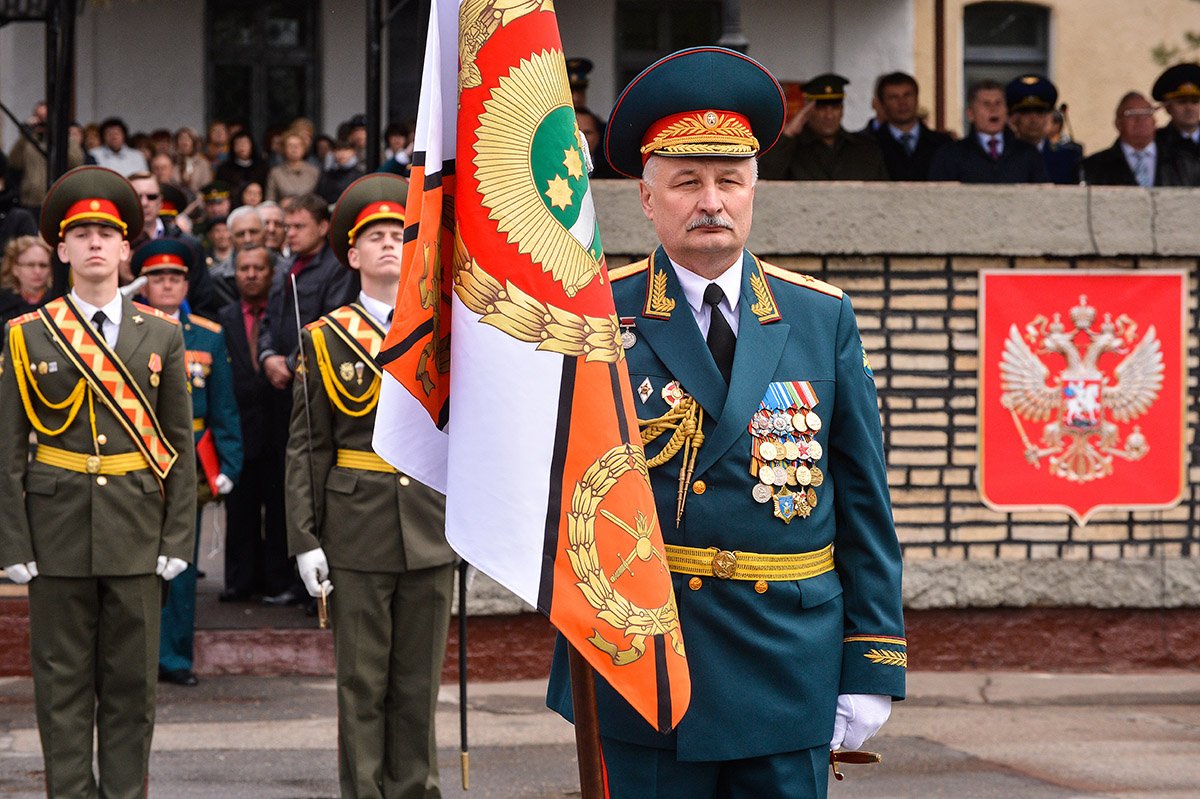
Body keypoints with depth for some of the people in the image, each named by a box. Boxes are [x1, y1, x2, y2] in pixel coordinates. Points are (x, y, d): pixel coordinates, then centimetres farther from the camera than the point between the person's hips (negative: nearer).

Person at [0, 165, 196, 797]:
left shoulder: (160, 335, 7)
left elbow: (180, 446, 7)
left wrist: (177, 539, -1)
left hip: (136, 530, 1)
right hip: (58, 530, -1)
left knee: (132, 682, 4)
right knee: (63, 682, 3)